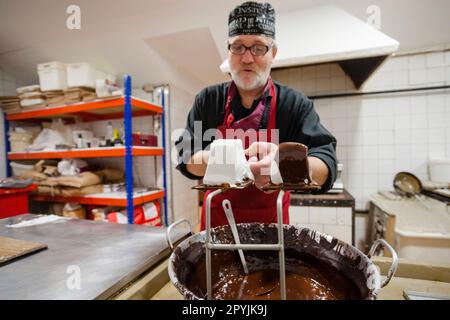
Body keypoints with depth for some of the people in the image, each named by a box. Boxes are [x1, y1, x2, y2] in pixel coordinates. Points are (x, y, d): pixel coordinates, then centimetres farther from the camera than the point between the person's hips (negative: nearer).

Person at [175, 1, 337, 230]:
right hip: (217, 220, 2)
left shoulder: (295, 104, -9)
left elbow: (325, 167, -19)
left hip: (271, 223, -1)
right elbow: (187, 158, -10)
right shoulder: (208, 100, -4)